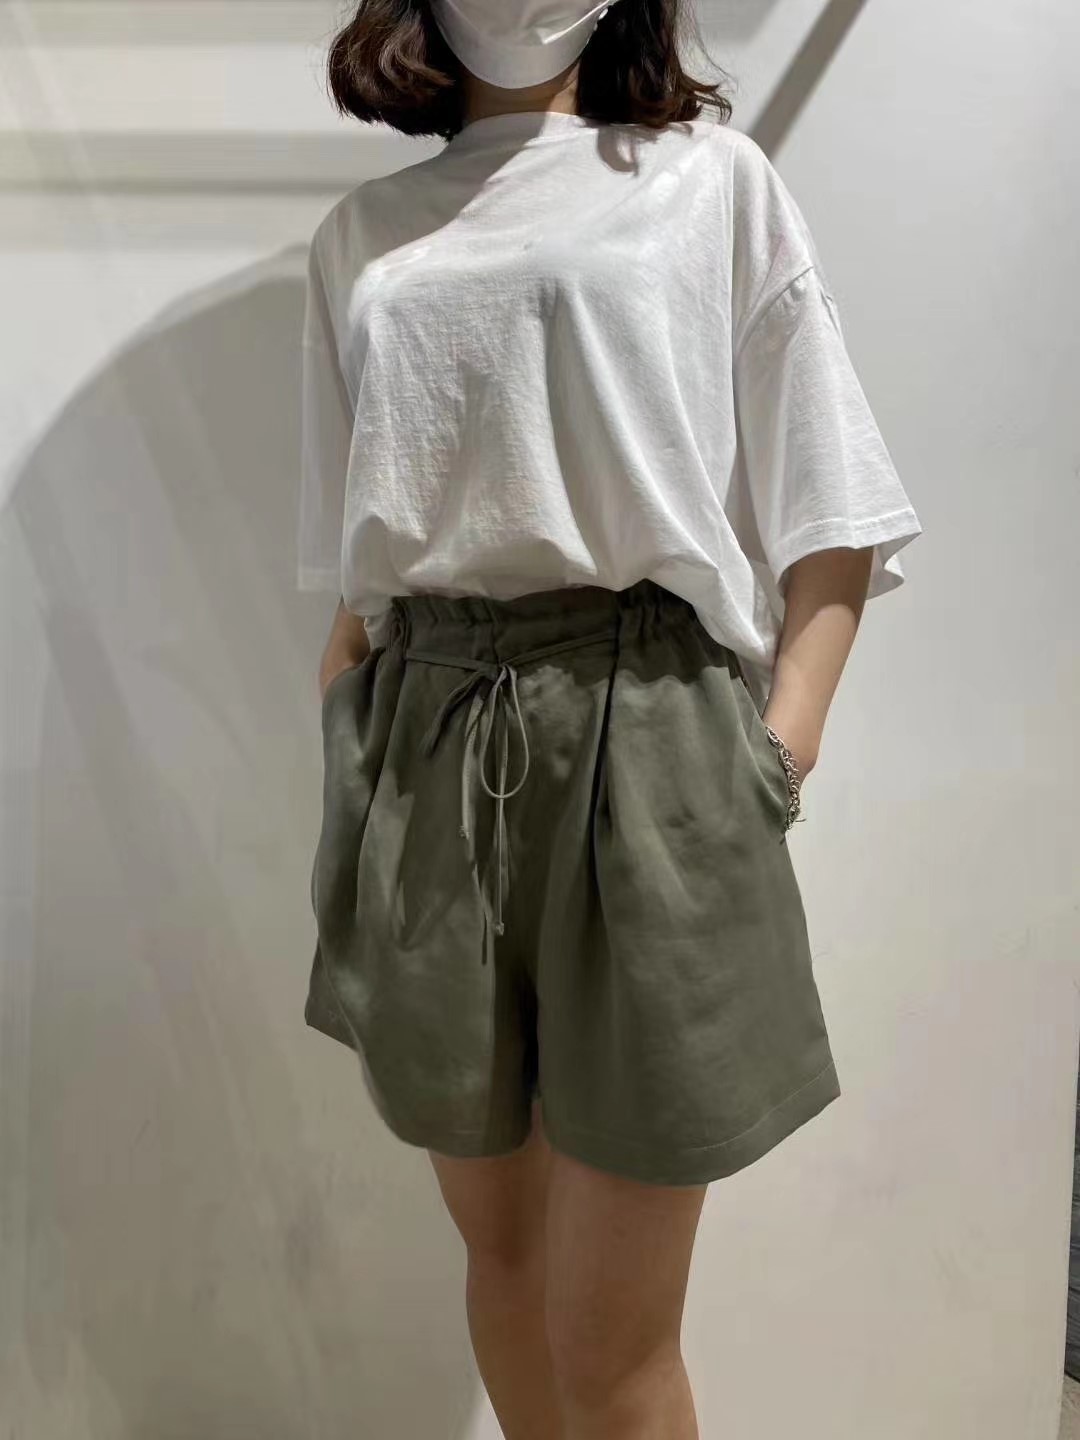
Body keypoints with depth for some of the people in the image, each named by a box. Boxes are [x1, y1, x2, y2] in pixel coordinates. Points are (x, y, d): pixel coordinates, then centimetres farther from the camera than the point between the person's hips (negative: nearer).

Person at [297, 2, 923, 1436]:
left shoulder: (714, 179, 7)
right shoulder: (361, 238, 16)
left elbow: (829, 521, 1)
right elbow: (351, 562, 17)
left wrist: (776, 767, -9)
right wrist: (335, 774, 8)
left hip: (646, 733, -3)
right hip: (421, 752, 4)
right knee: (498, 1246, 17)